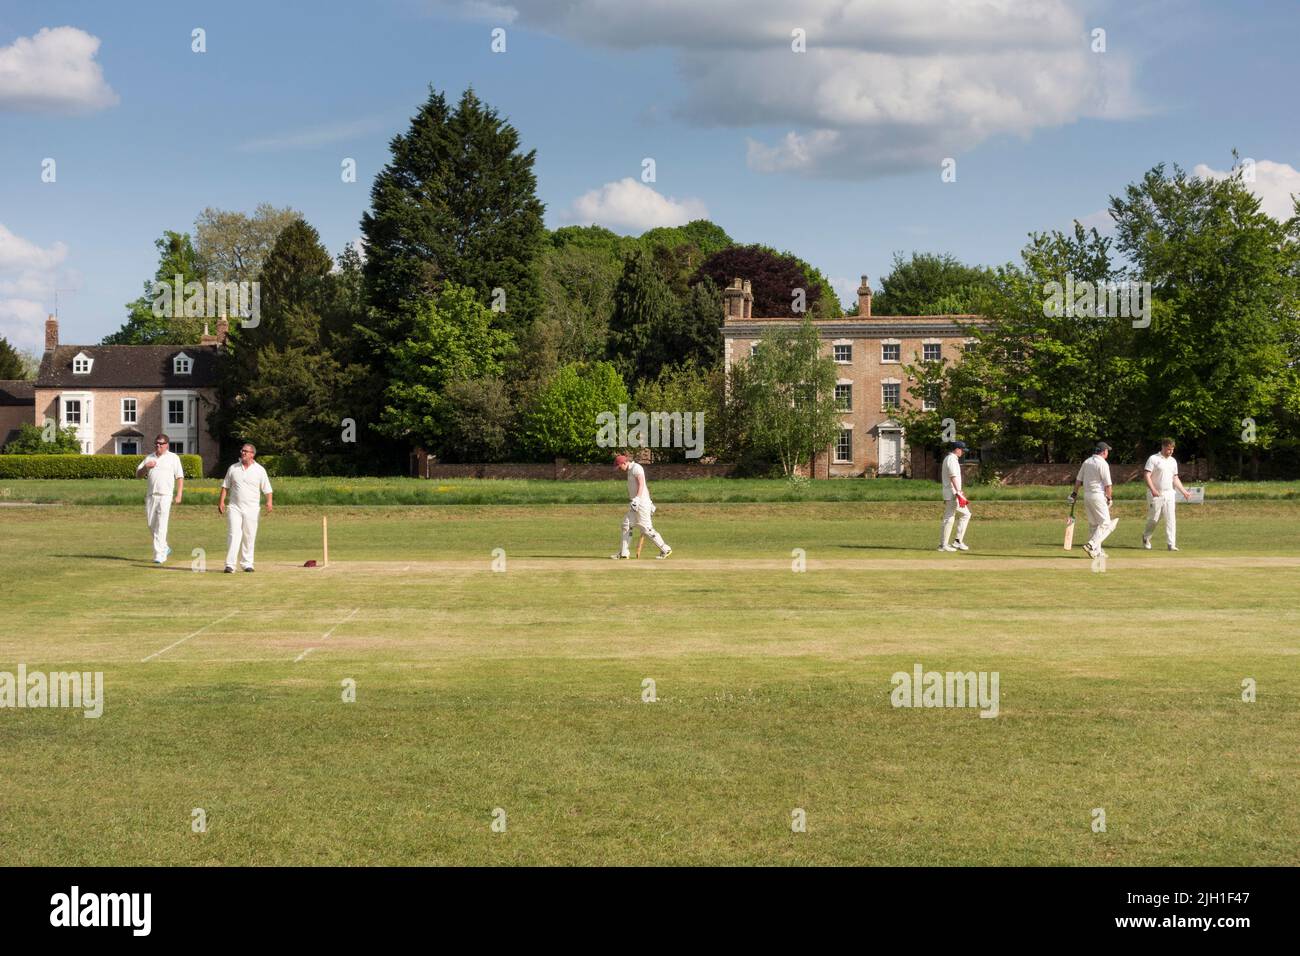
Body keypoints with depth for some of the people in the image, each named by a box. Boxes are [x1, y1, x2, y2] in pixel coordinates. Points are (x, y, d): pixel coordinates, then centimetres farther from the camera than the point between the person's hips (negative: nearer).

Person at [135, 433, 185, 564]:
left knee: (161, 526, -12)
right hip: (150, 495, 5)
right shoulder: (149, 458, 17)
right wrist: (145, 467, -6)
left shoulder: (173, 458, 4)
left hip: (165, 496, -5)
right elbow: (138, 474, 15)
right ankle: (164, 548, 26)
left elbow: (180, 477, 0)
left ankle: (160, 555, -12)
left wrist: (179, 495, -10)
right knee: (151, 524, 8)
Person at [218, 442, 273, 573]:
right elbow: (225, 486, 12)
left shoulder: (259, 470, 3)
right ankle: (230, 565, -14)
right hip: (234, 507, 0)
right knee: (233, 535, -10)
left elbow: (267, 489, 0)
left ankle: (247, 564, 14)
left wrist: (269, 501, -16)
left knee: (249, 537, 4)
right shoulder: (233, 468, 9)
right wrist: (221, 501, 1)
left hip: (251, 509, 0)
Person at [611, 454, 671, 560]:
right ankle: (623, 553, 9)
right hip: (635, 503, 10)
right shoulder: (630, 470, 19)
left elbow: (641, 484, -23)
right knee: (626, 525, 7)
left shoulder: (636, 468, -11)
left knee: (646, 529, -9)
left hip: (641, 502, -10)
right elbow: (644, 487, 23)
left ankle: (665, 550, -3)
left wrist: (637, 499, -33)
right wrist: (649, 503, 24)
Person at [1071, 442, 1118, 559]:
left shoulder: (1087, 462, 10)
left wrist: (1074, 493, 19)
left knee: (1093, 524, 13)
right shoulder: (1103, 464, -12)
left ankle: (1096, 551, 14)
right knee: (1105, 523, -5)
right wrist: (1109, 498, -3)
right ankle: (1091, 545, -19)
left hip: (1087, 495, 8)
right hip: (1098, 495, -8)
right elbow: (1108, 484, -13)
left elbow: (1078, 480, 13)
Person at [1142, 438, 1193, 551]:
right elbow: (1147, 475, -13)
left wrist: (1184, 491, 12)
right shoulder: (1153, 459, -5)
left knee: (1170, 519, -3)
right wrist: (1153, 490, -26)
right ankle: (1146, 537, 27)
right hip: (1156, 494, -5)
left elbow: (1175, 478, 20)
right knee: (1154, 518, 2)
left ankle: (1171, 544, -5)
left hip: (1169, 494, 5)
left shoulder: (1173, 461, 14)